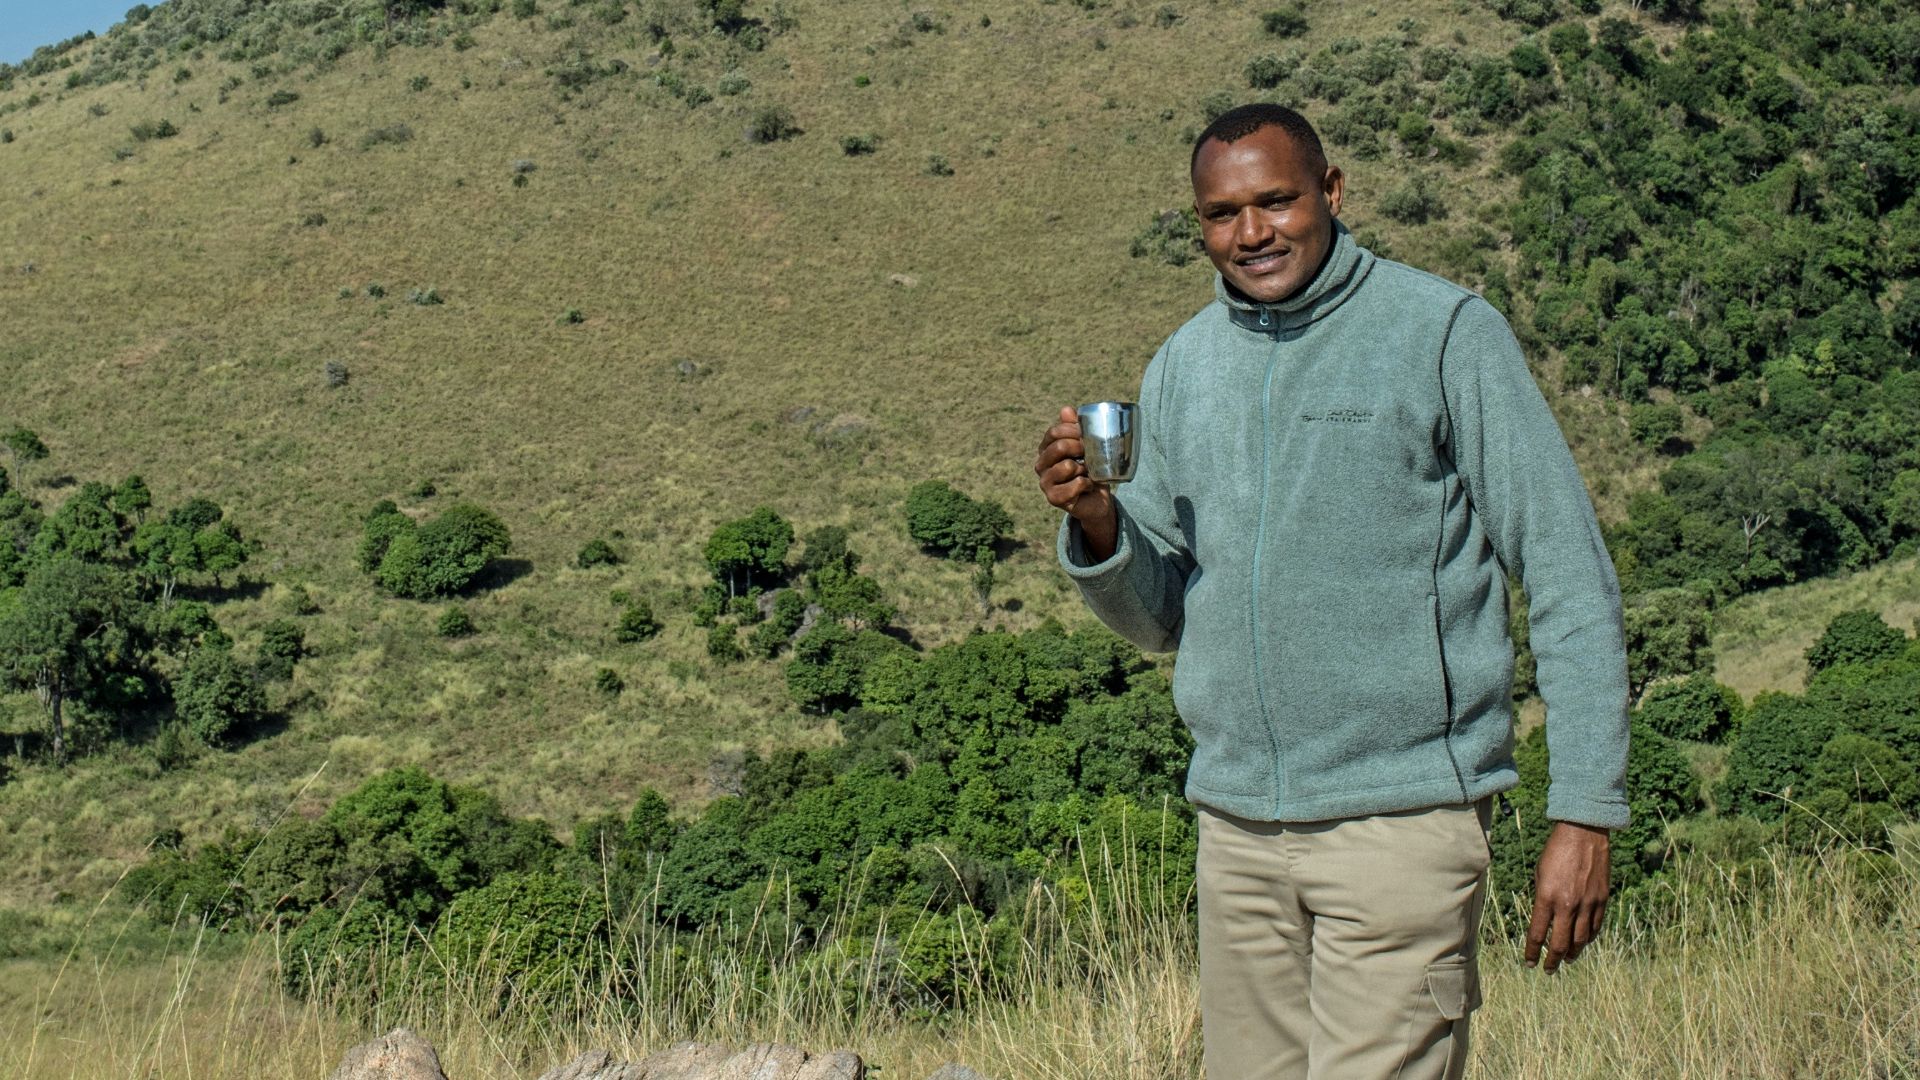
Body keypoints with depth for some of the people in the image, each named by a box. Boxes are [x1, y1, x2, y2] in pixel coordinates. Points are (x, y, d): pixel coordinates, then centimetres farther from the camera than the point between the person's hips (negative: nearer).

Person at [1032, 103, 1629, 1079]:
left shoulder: (1445, 332, -3)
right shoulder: (1181, 366, 11)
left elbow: (1570, 580, -5)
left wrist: (1583, 812, -10)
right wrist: (1095, 522, -6)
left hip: (1401, 815, -5)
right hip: (1235, 821, 5)